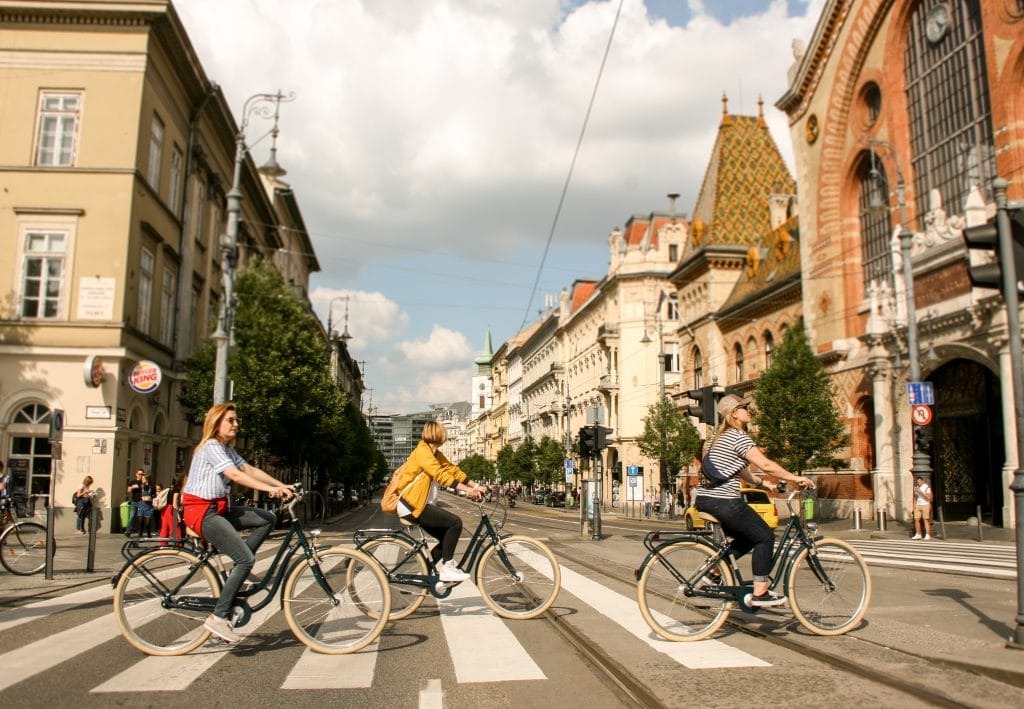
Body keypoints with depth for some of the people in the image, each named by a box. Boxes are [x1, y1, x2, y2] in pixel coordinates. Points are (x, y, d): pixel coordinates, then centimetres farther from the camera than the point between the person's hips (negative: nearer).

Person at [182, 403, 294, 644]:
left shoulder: (227, 449, 16)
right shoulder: (211, 447, -14)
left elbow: (251, 470, 7)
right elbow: (235, 475, -27)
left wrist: (282, 485, -5)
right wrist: (269, 489, -35)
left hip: (218, 509, 9)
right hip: (202, 512, -9)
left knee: (268, 518, -2)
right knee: (247, 559, -18)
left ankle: (237, 571, 2)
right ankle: (219, 617, -12)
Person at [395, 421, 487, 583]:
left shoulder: (436, 454, 15)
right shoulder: (422, 451, -15)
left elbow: (452, 470, 8)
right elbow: (440, 474, -26)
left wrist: (476, 486, -3)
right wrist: (466, 490, -31)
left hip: (422, 504, 10)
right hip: (411, 505, -10)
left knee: (448, 537, 8)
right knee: (455, 523, -19)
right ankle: (447, 569, -12)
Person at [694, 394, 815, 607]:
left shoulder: (720, 436, 19)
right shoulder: (738, 436, -11)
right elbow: (766, 464, -16)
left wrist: (759, 483, 27)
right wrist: (795, 478, -8)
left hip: (704, 499, 9)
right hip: (723, 501, -9)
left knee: (748, 537, 23)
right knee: (765, 537, 4)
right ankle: (759, 593, 4)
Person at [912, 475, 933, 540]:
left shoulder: (926, 487, -9)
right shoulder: (916, 487, 9)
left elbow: (929, 497, -19)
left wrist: (921, 492, -24)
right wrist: (914, 505, 9)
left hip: (926, 505, -5)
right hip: (918, 505, 5)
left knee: (926, 520, -5)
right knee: (916, 519, -1)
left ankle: (928, 535, -1)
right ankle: (918, 534, 7)